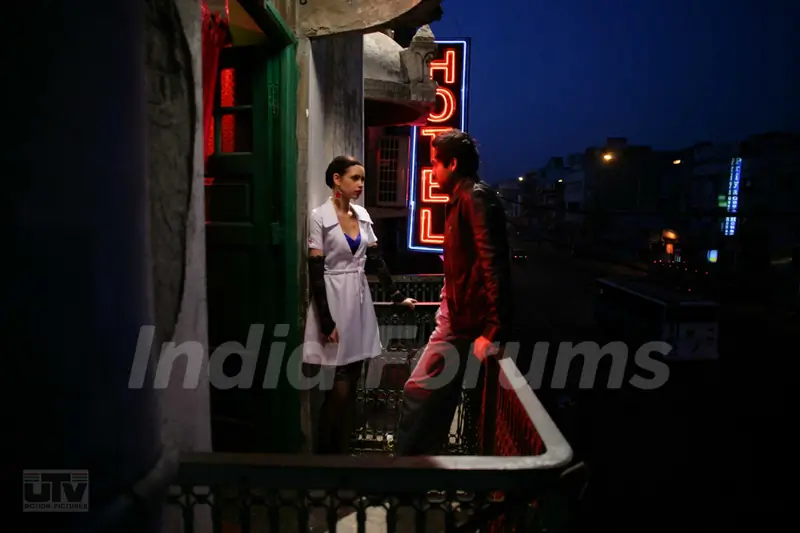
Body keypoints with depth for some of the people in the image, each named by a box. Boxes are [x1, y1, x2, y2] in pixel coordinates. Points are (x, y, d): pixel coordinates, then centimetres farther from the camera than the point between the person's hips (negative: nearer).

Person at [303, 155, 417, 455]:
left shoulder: (362, 215, 9)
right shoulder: (320, 217, -10)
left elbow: (376, 260, 13)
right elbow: (315, 273, -13)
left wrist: (396, 296, 9)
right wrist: (326, 321, -17)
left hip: (360, 303, 6)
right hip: (333, 304, -6)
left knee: (352, 386, 10)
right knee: (338, 389, -2)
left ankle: (342, 451, 23)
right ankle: (323, 453, 17)